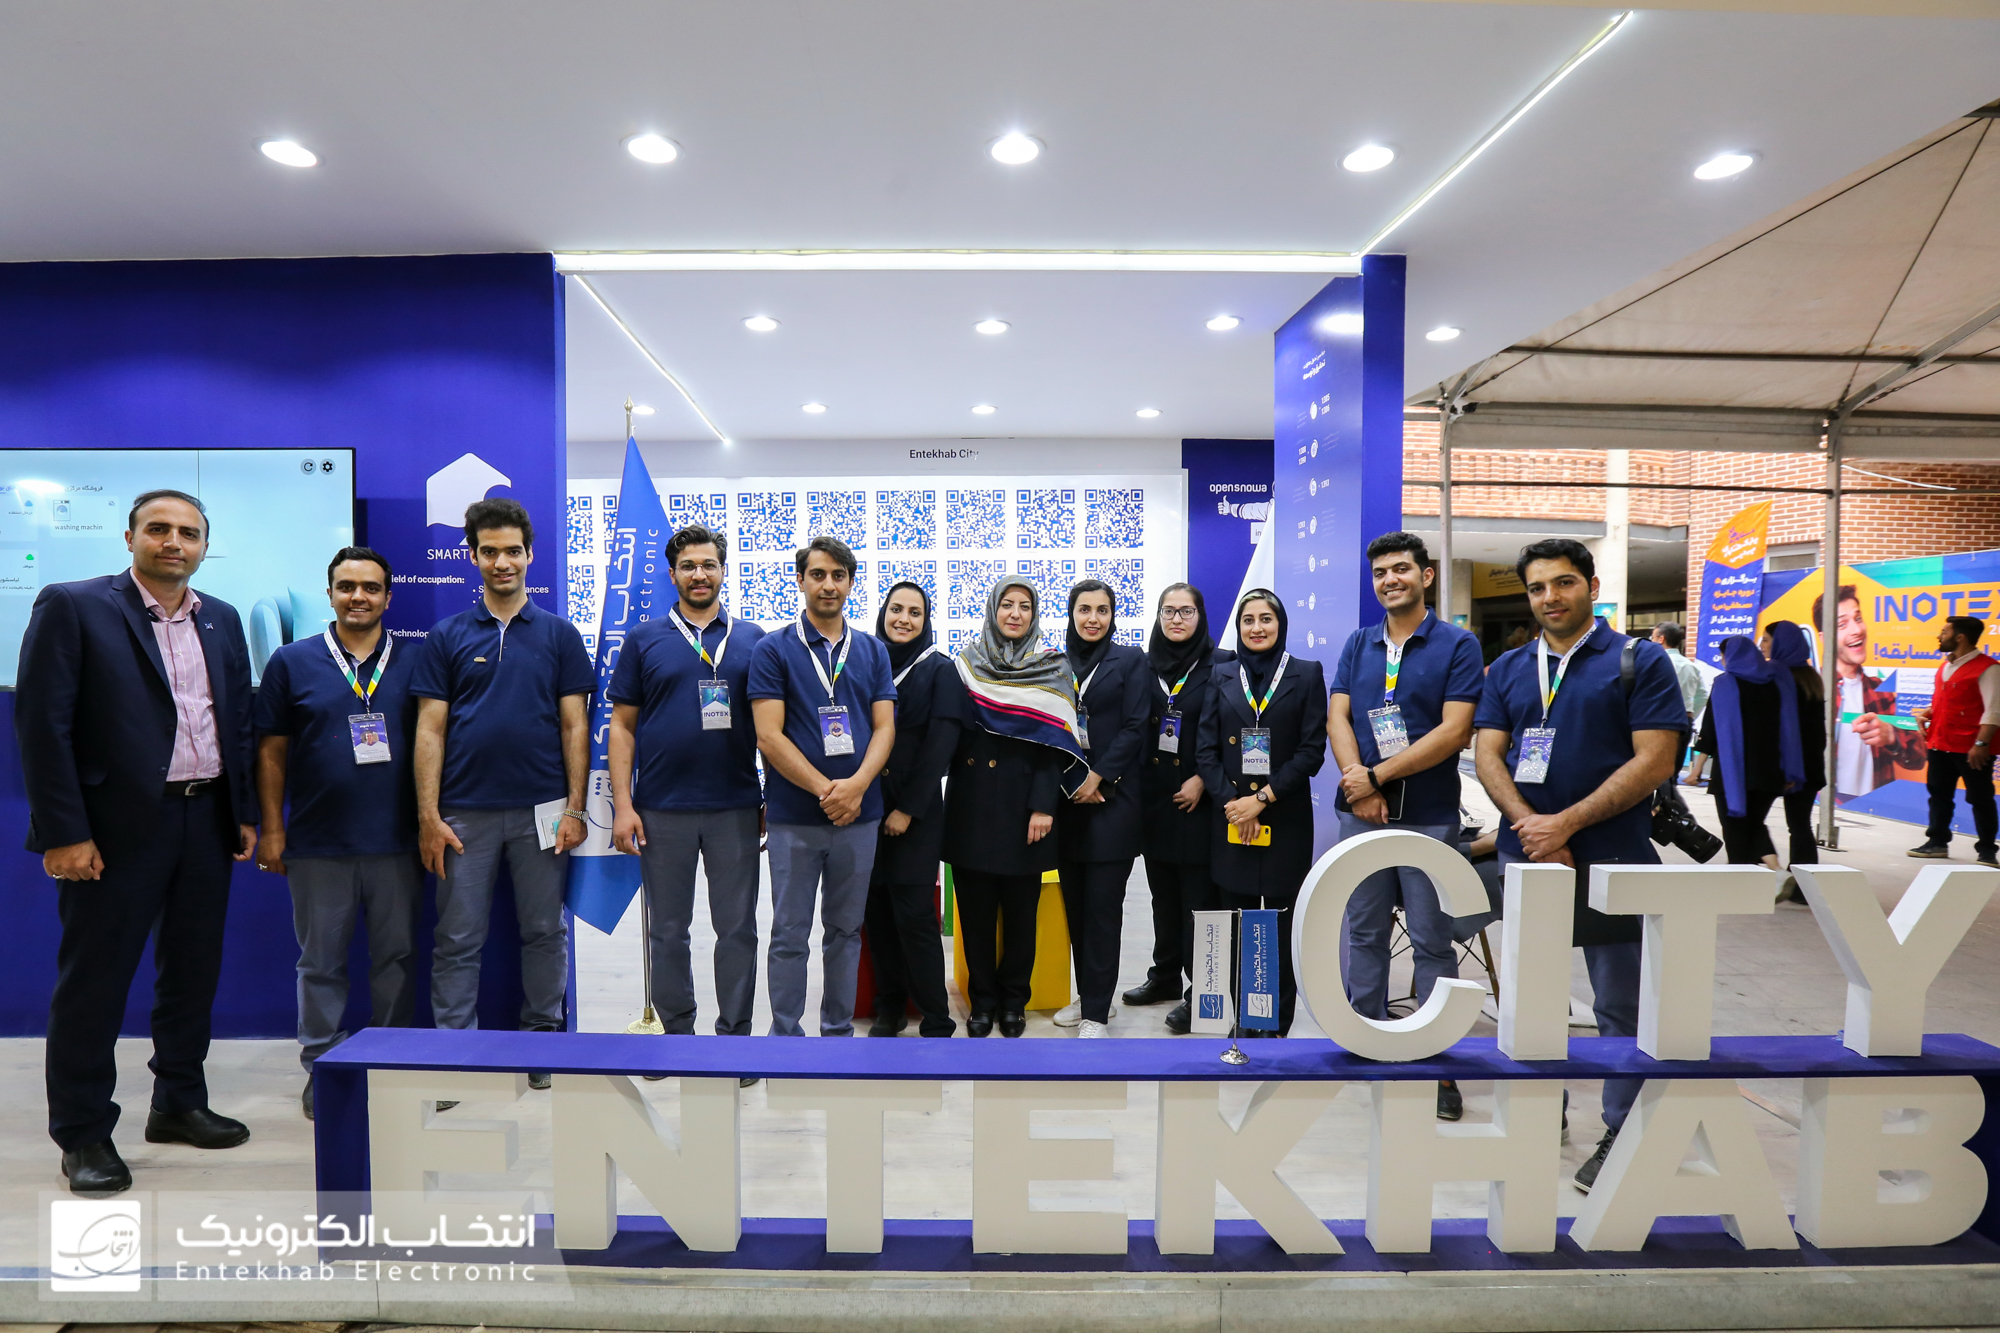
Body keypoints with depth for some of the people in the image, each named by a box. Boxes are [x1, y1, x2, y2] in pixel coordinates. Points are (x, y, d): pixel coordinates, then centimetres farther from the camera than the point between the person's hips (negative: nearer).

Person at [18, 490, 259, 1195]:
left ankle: (179, 1105, 30)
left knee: (193, 972, 14)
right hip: (118, 827, -5)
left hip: (207, 822, 5)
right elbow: (43, 725, -10)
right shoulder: (72, 607, -5)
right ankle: (83, 1136, 18)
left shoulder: (221, 620, 10)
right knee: (93, 980, 4)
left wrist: (245, 814, 9)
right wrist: (64, 833, -14)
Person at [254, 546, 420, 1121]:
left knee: (397, 957, 9)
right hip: (318, 843, -1)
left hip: (396, 841, 1)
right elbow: (271, 751, 4)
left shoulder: (414, 663, 6)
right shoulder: (292, 662, 3)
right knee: (321, 962, 9)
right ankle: (321, 1068, 22)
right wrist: (272, 830, -1)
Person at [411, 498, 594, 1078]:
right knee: (457, 939, 5)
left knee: (544, 931, 9)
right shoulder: (447, 636, 5)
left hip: (540, 810, 0)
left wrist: (574, 807, -4)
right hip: (465, 812, 0)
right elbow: (430, 729, 2)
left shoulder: (559, 634, 5)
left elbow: (574, 726, 3)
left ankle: (542, 1037, 23)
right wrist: (428, 815, -5)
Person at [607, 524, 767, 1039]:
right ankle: (677, 1030, 27)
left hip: (736, 807, 0)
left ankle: (734, 1033, 19)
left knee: (738, 928, 6)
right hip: (662, 809, 0)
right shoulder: (645, 640, 4)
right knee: (668, 931, 11)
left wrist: (774, 797, 2)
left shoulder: (753, 639, 6)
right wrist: (622, 804, -6)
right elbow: (623, 726, 3)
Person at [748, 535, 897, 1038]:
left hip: (859, 813, 3)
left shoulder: (873, 651, 8)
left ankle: (838, 1030, 26)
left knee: (846, 929, 13)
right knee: (790, 935, 5)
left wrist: (856, 785, -15)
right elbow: (769, 736, -9)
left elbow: (884, 727, 3)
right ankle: (785, 1035, 18)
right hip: (794, 816, -3)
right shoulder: (773, 650, -2)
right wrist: (825, 789, -16)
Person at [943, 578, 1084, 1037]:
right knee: (975, 906, 6)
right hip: (971, 800, 2)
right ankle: (982, 999, 20)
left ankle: (1014, 999, 21)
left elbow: (1054, 742, -4)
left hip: (1021, 801, -1)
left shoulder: (1051, 669, 2)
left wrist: (1043, 805, -11)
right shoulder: (966, 663, 7)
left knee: (1020, 907, 6)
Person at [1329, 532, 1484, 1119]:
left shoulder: (1459, 645, -2)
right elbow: (1338, 717, 3)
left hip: (1429, 816, -4)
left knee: (1432, 941, 2)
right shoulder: (1358, 644, 11)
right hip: (1361, 812, 4)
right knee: (1364, 934, 11)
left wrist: (1377, 775, -15)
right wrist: (1357, 785, -13)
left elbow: (1453, 730, -12)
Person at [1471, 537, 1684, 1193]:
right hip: (1525, 852, 4)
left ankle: (1625, 1131, 19)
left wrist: (1565, 824, -16)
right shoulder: (1508, 669, 10)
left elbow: (1654, 760, -11)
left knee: (1620, 1004, 5)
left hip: (1611, 856, -4)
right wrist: (1530, 825, -13)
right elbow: (1487, 755, 4)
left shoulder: (1640, 662, -2)